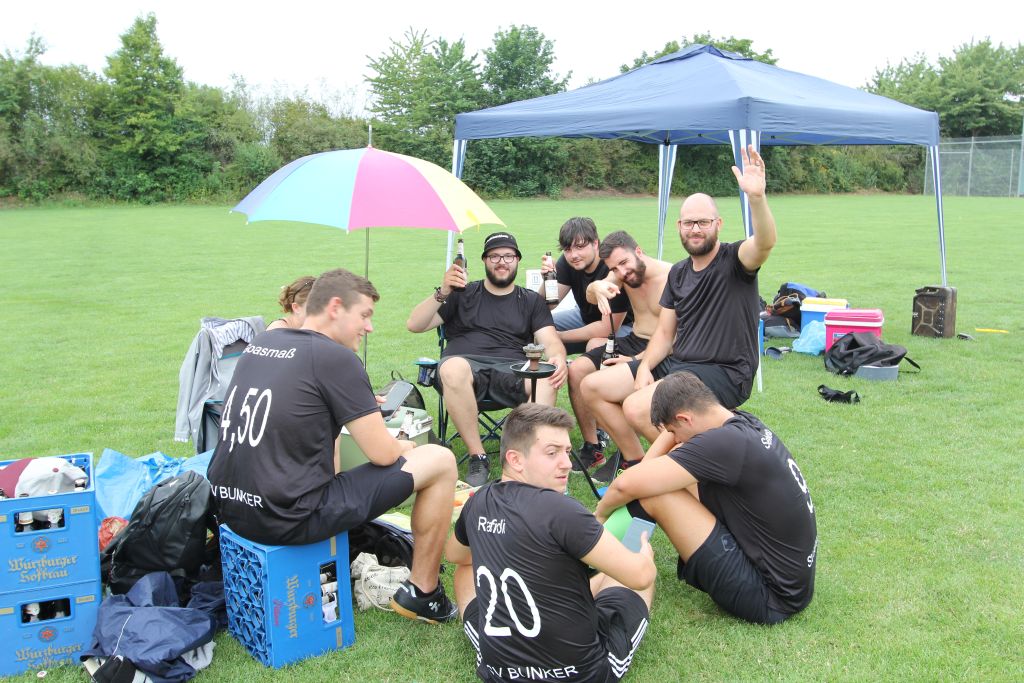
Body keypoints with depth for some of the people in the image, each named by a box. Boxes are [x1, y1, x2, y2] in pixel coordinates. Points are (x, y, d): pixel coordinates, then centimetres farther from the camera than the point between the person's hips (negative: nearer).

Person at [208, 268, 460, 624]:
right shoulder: (336, 357, -12)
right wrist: (404, 447, 13)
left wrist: (357, 409, 26)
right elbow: (382, 453, -10)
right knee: (440, 461, 1)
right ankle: (422, 593, 15)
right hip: (288, 520, -8)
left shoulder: (260, 343, 10)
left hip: (228, 508, 9)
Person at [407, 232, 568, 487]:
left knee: (546, 378, -34)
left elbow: (551, 341, 8)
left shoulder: (531, 301, 23)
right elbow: (414, 325, 14)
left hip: (513, 369, 1)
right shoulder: (463, 294, 21)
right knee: (452, 368, -38)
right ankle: (477, 457, -27)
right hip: (466, 364, 0)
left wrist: (558, 358, -17)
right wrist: (442, 293, -3)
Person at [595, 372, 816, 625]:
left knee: (655, 494, -15)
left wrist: (600, 513, -5)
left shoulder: (726, 442, -25)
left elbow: (627, 485, -25)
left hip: (769, 599, -9)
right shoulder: (746, 423, 1)